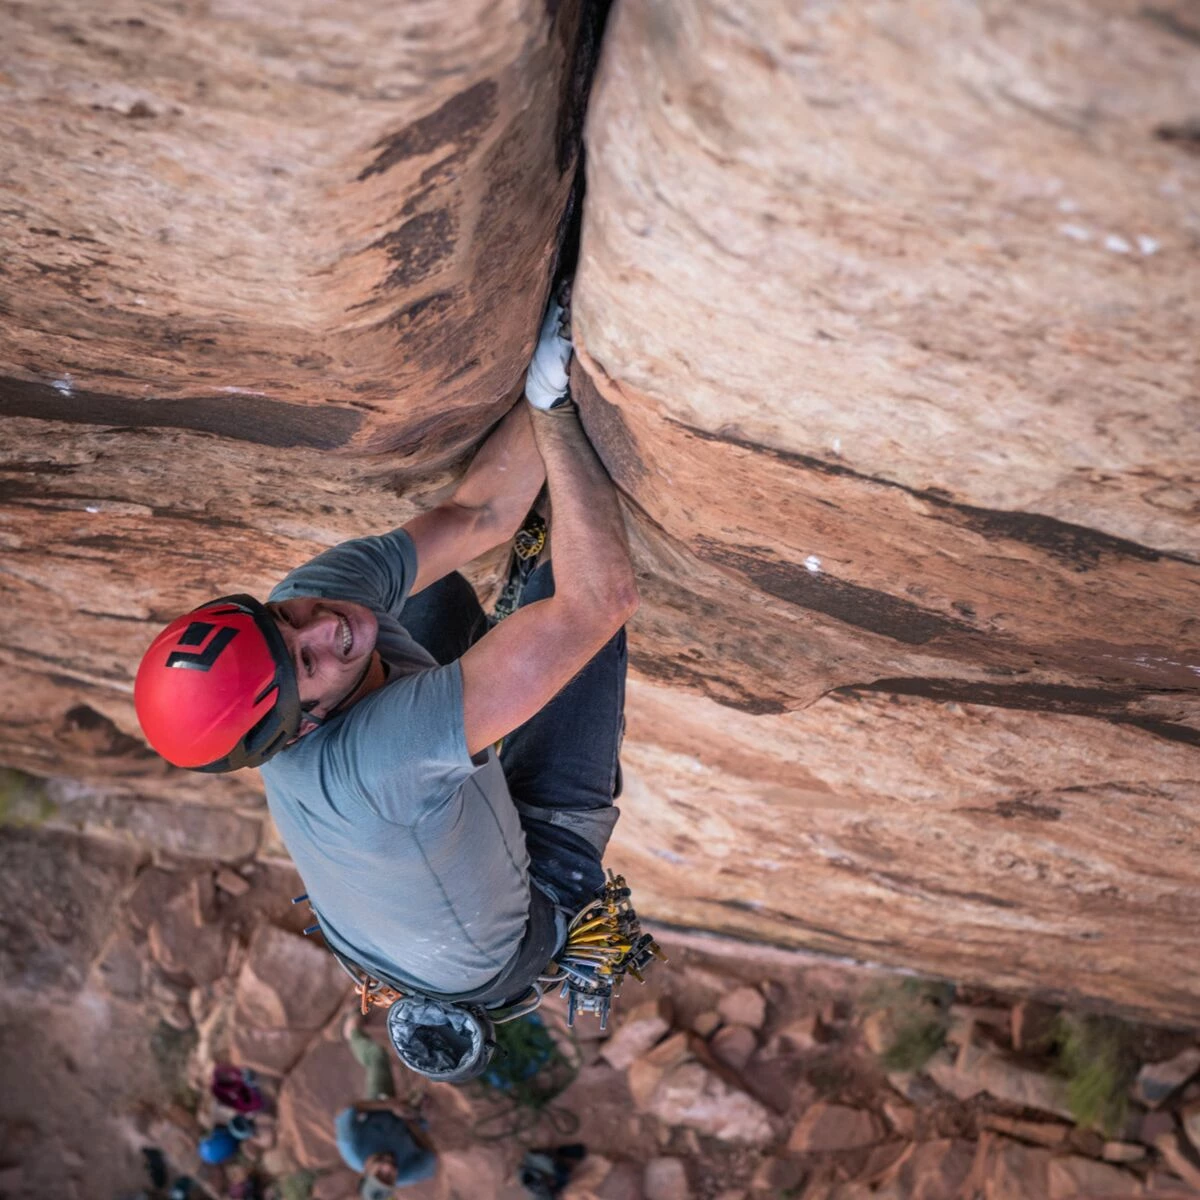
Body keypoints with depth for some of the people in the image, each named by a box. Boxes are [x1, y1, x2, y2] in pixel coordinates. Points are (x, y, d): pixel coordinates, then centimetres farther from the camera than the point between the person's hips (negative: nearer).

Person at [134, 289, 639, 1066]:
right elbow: (601, 601, -53)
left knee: (435, 576, 12)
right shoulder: (358, 762, -48)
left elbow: (481, 515, -27)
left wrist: (549, 384, -39)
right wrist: (555, 402, -49)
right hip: (492, 962, -6)